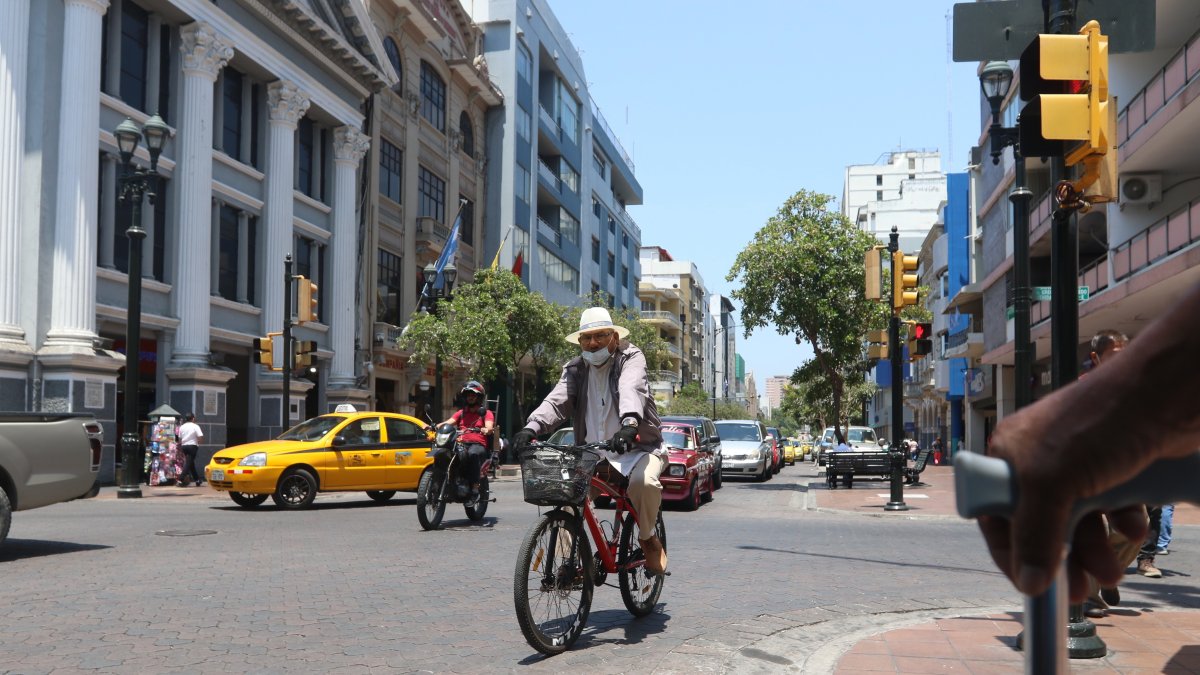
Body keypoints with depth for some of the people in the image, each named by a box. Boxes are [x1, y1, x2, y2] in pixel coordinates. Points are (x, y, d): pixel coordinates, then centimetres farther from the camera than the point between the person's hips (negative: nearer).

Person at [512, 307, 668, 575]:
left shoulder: (630, 358, -4)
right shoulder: (575, 369, 8)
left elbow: (631, 389, -27)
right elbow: (556, 401, -9)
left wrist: (630, 423, -49)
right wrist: (531, 428, -31)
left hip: (637, 447, -4)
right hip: (593, 453, 4)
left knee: (643, 482, -34)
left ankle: (648, 538, -4)